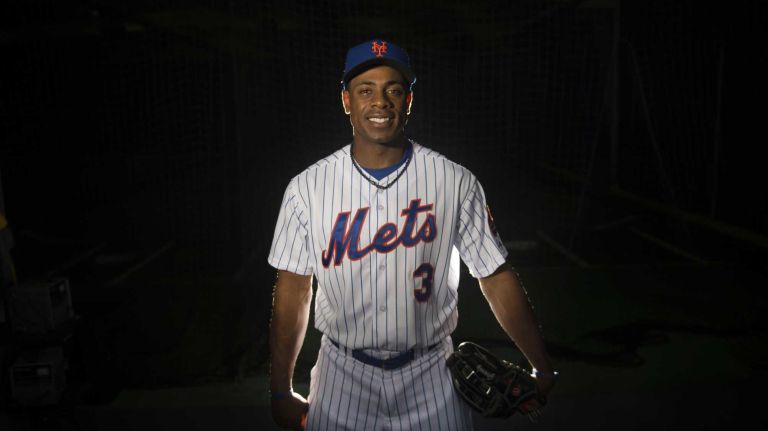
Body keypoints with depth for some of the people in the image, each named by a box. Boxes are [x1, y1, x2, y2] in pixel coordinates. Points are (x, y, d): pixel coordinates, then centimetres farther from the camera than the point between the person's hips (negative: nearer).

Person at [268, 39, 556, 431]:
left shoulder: (455, 182, -9)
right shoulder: (307, 188, -7)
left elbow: (496, 278, -5)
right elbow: (293, 292, -2)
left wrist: (542, 369, -6)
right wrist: (281, 391, 3)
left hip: (429, 373, 0)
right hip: (344, 374, 1)